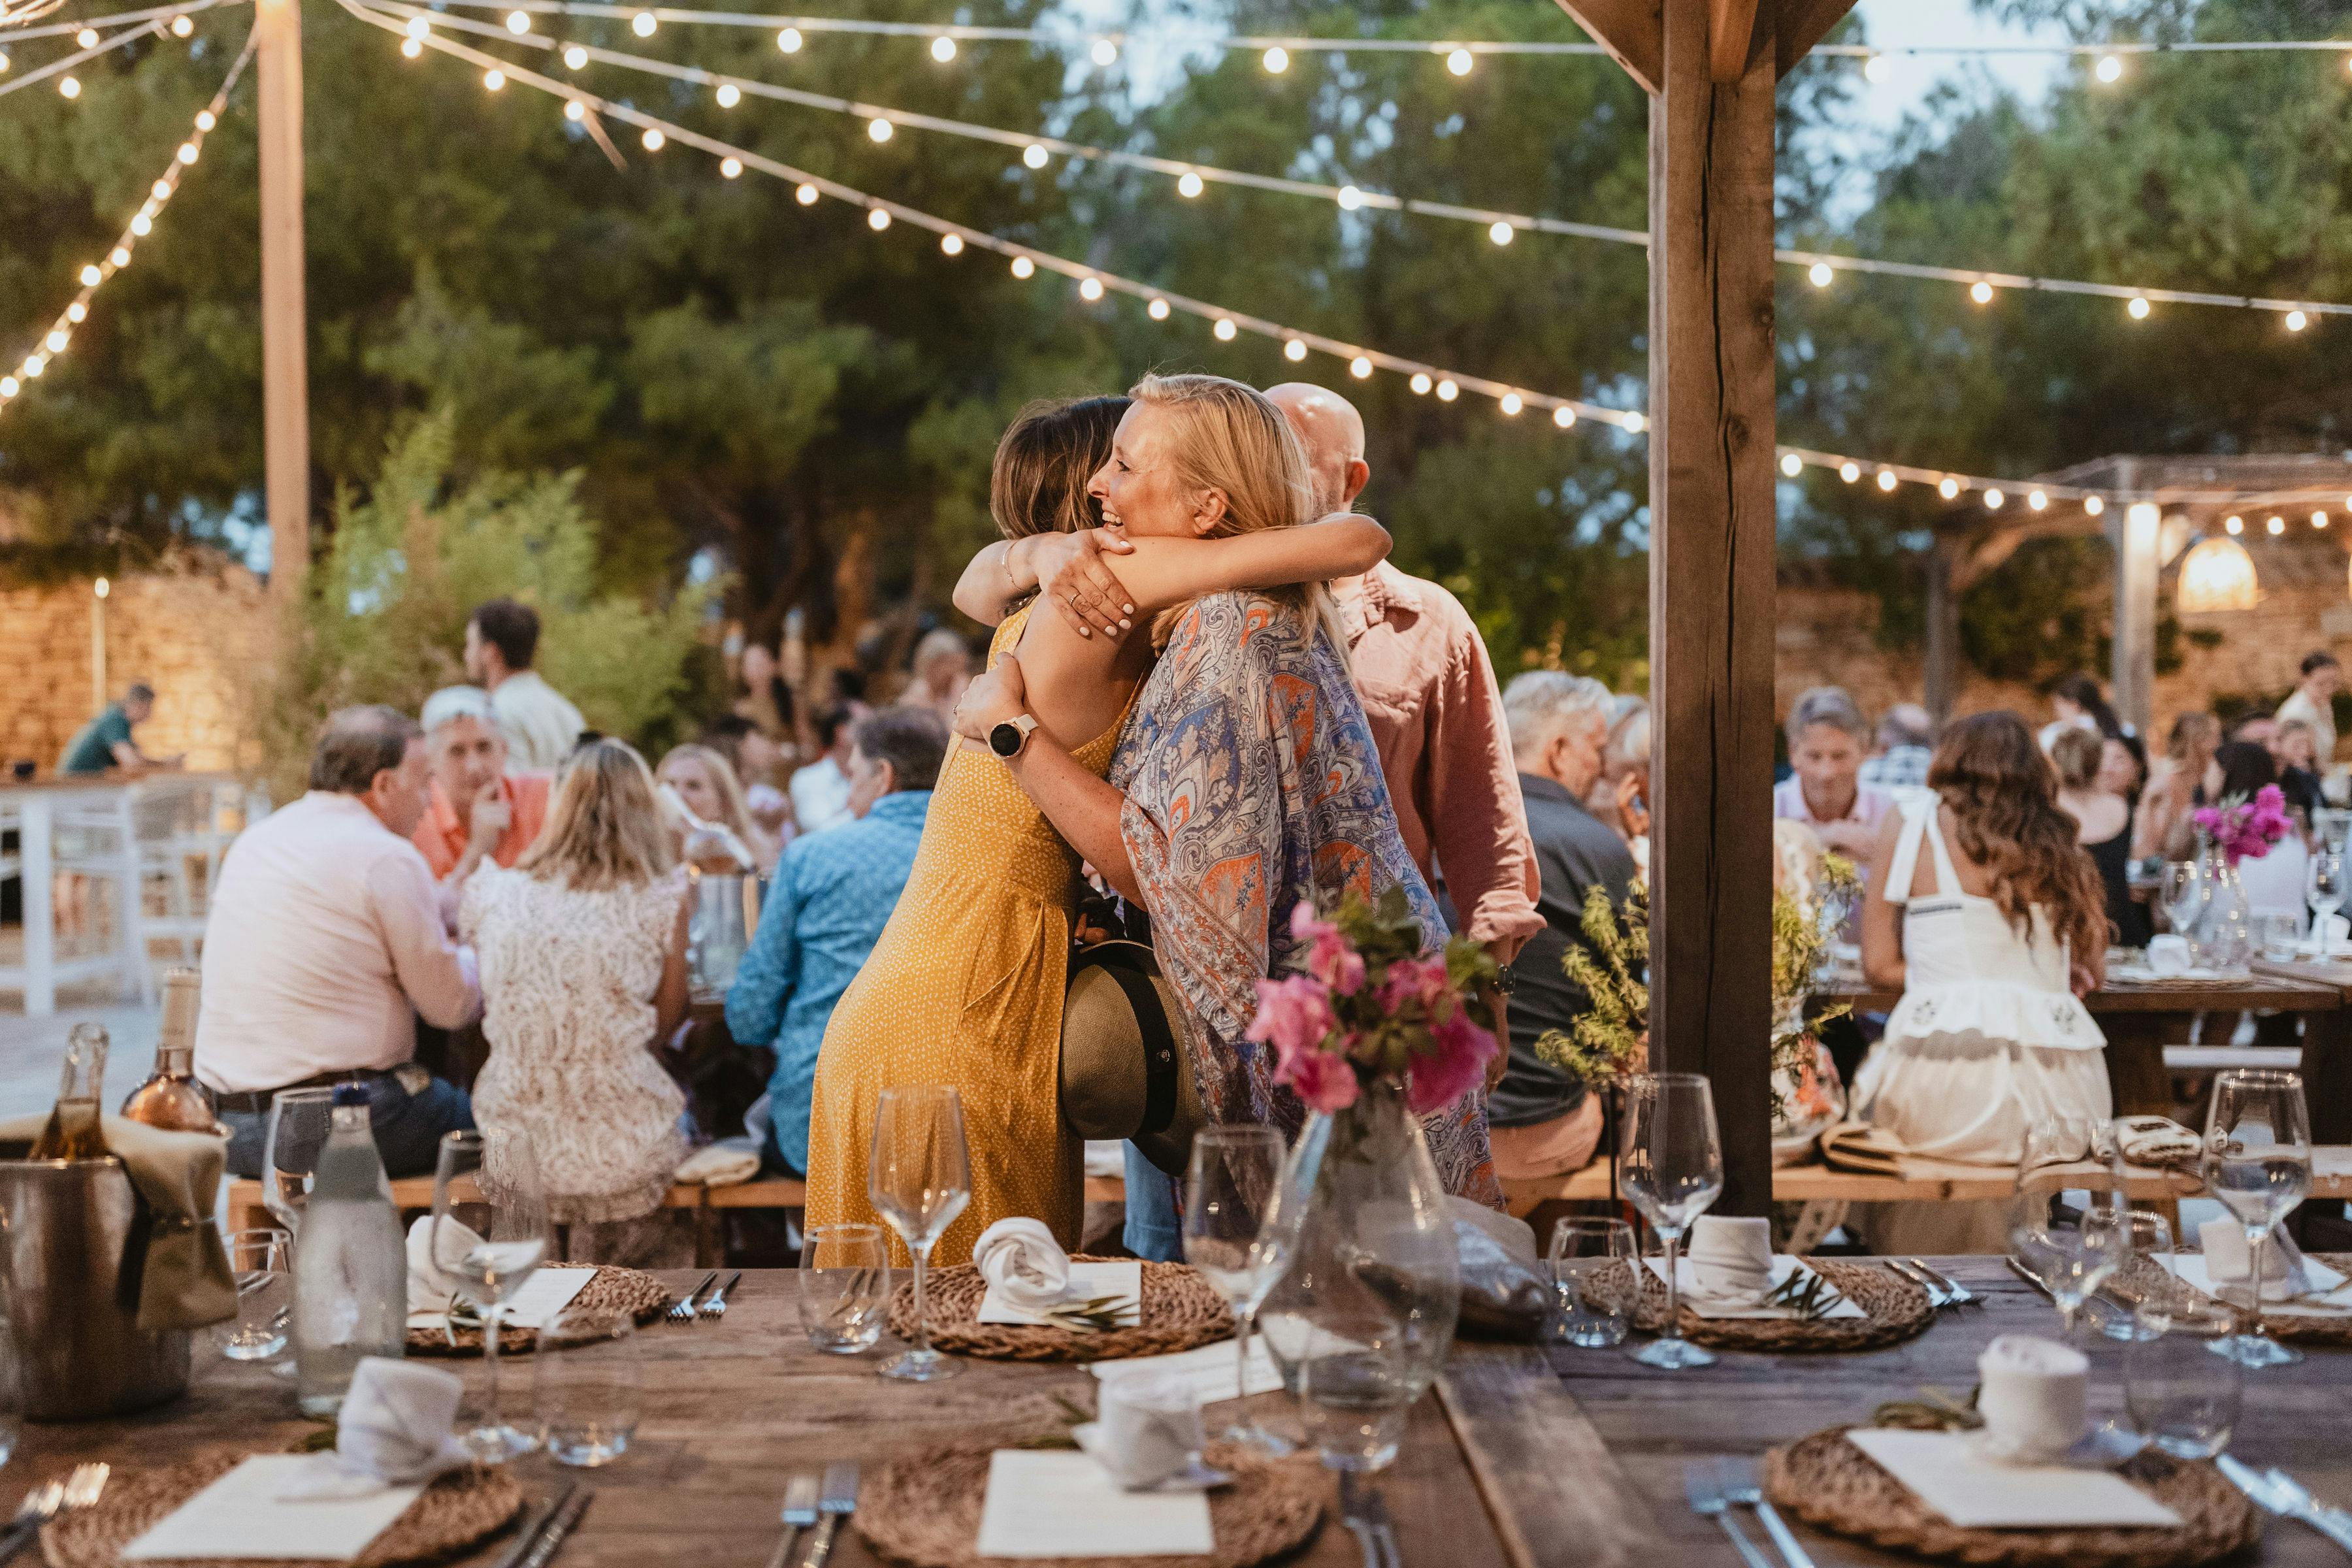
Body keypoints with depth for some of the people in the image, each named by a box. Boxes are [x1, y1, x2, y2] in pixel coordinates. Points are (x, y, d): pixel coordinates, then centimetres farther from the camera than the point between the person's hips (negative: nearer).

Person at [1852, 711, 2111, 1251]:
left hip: (1942, 1087, -3)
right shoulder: (2059, 843, 15)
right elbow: (2093, 971, 21)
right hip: (2064, 1093, 3)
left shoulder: (1910, 827, 9)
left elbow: (1879, 965, 9)